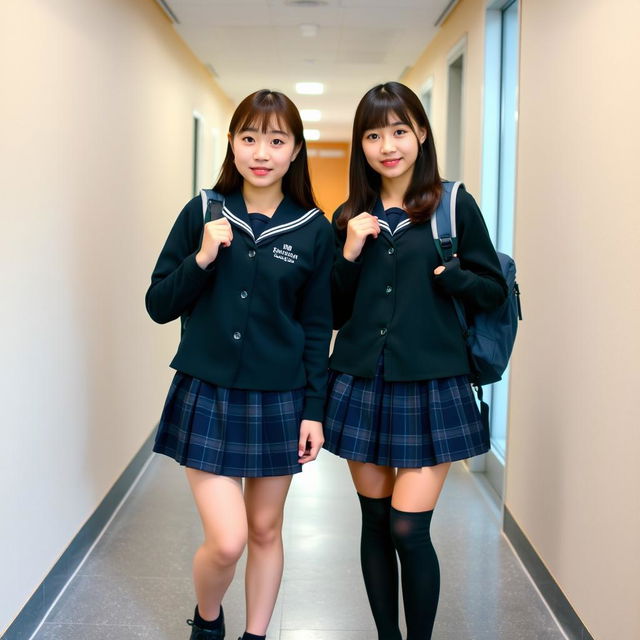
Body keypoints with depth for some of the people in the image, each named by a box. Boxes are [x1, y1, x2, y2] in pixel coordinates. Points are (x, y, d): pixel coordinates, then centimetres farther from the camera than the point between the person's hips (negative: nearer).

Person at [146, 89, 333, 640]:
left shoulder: (313, 230, -2)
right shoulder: (202, 214, -2)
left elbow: (317, 328, 3)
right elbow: (159, 305, 0)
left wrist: (314, 409, 0)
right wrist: (202, 259, -16)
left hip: (278, 400, 1)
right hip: (207, 395, -1)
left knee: (265, 532, 13)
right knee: (226, 540, -5)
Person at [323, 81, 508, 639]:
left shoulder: (454, 206, -2)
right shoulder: (351, 217, 7)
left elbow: (495, 290, 3)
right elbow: (333, 314, 8)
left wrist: (453, 275, -14)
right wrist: (349, 256, -7)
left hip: (430, 386, -3)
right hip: (362, 384, 3)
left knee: (409, 528, -6)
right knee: (375, 521, 10)